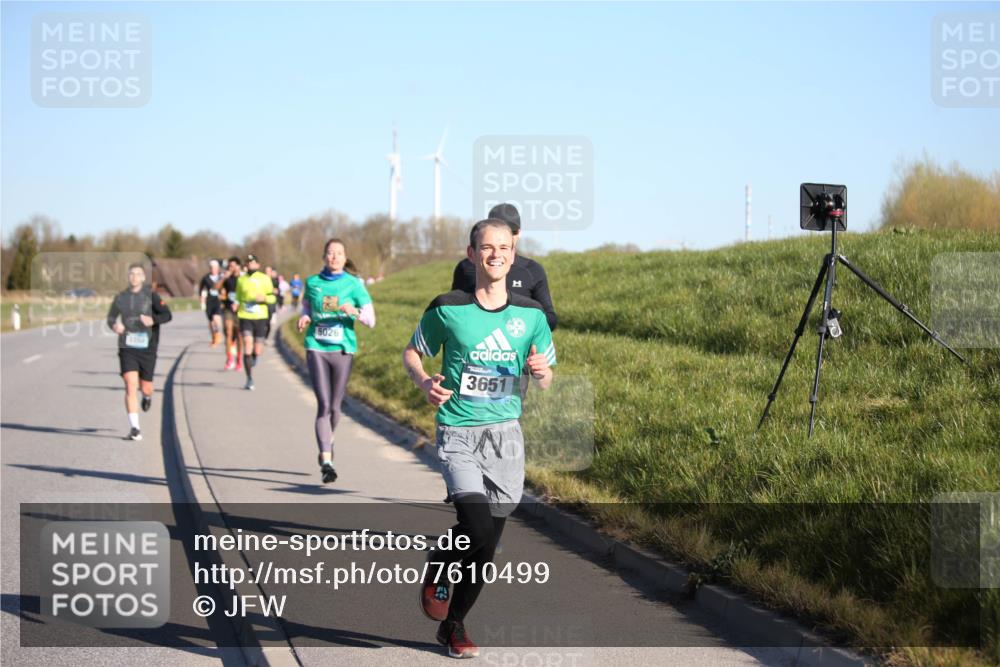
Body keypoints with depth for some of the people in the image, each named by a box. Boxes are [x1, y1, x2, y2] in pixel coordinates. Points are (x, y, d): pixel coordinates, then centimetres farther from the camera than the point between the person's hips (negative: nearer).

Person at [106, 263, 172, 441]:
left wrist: (153, 320, -25)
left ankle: (147, 396, 48)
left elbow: (167, 315, -5)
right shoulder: (121, 297, 7)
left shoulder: (151, 296, 0)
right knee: (130, 385, -13)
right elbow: (111, 317, 18)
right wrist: (114, 325, -6)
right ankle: (134, 428, -13)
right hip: (127, 348, 1)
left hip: (147, 348, -1)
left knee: (145, 387, 7)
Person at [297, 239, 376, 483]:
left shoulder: (354, 284, 0)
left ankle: (327, 442, 41)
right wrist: (304, 319, 0)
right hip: (317, 349, 0)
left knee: (335, 406, 8)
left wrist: (354, 311, -23)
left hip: (343, 350, 0)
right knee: (324, 405, -12)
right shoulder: (312, 283, 5)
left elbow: (370, 320, -3)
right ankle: (326, 462, -17)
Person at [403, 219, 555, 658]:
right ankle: (438, 565, 13)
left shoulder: (530, 314, 3)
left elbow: (546, 379, 13)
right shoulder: (447, 309, -5)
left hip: (506, 434, 3)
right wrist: (425, 382, -13)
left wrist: (541, 371, -11)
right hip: (458, 434, -3)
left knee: (487, 546, 7)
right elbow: (412, 353, 8)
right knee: (479, 532, -20)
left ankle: (453, 624, 27)